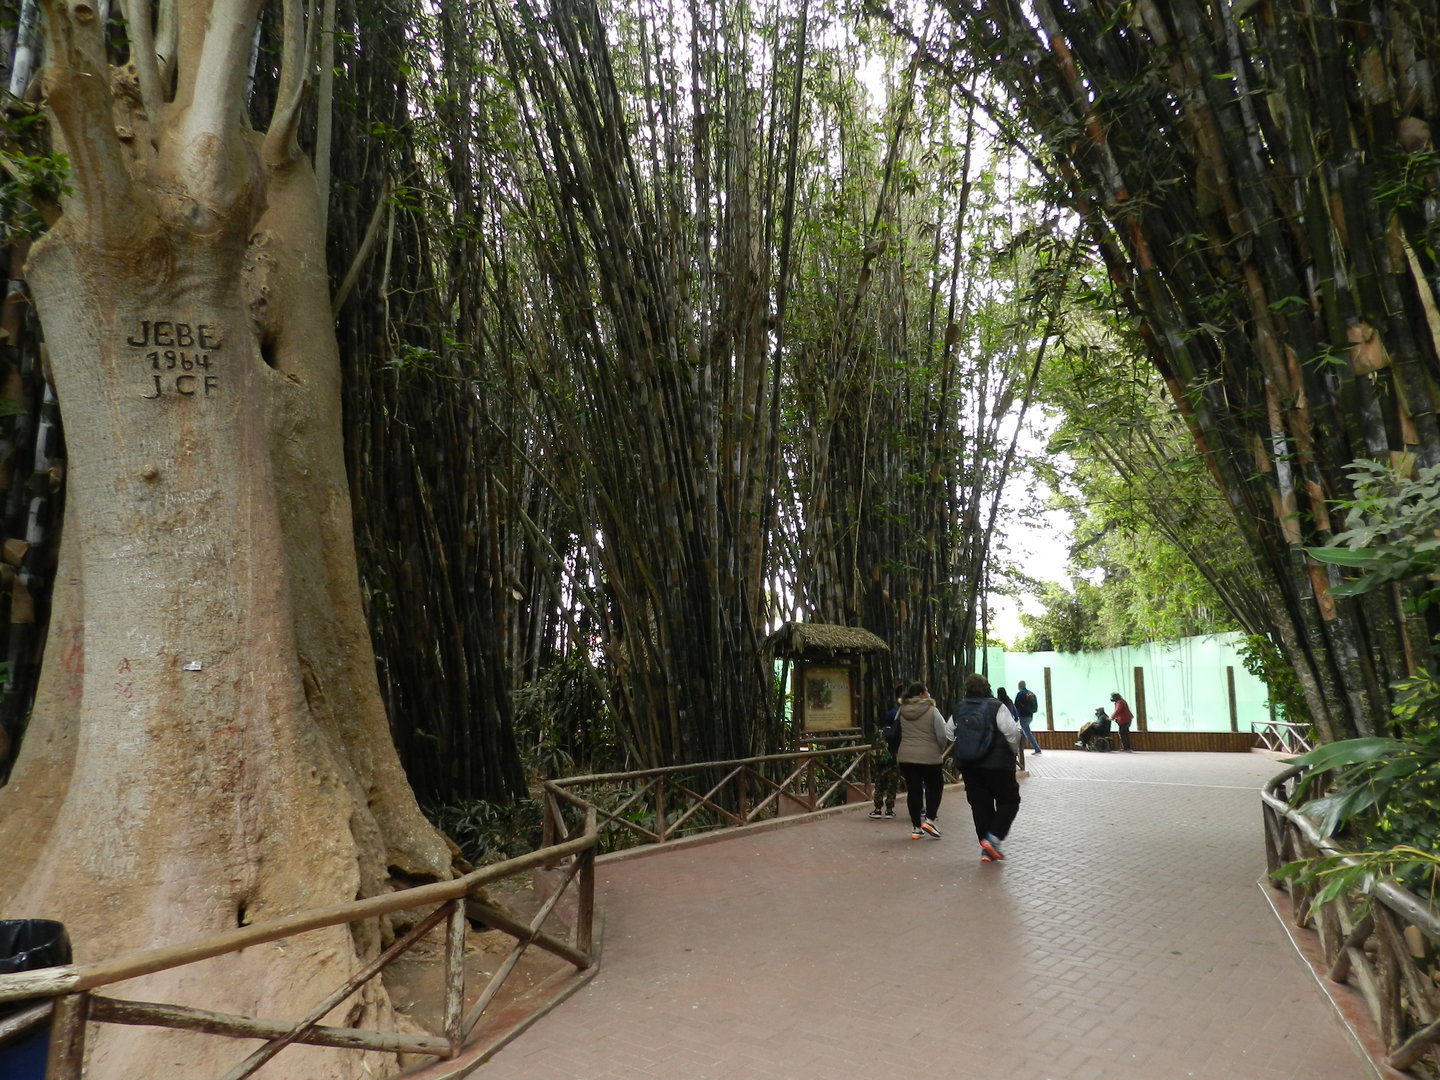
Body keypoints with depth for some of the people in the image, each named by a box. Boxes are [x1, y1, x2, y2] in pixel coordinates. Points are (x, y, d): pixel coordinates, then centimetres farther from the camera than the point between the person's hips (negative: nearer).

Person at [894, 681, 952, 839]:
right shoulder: (932, 711, -8)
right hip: (929, 756, -4)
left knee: (913, 790, 9)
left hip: (906, 756, 4)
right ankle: (929, 820, 2)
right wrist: (941, 750, 9)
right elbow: (942, 735, -9)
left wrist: (895, 752, 17)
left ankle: (916, 828, 12)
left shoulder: (901, 712, 3)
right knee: (934, 786, 14)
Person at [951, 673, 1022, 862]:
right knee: (1009, 801, 9)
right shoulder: (996, 707, -10)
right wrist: (1015, 751, 3)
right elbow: (1012, 732, -15)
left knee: (980, 805, 10)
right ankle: (994, 836, -6)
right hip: (998, 764, -5)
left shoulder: (959, 710, 6)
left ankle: (986, 848, 10)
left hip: (968, 766, 5)